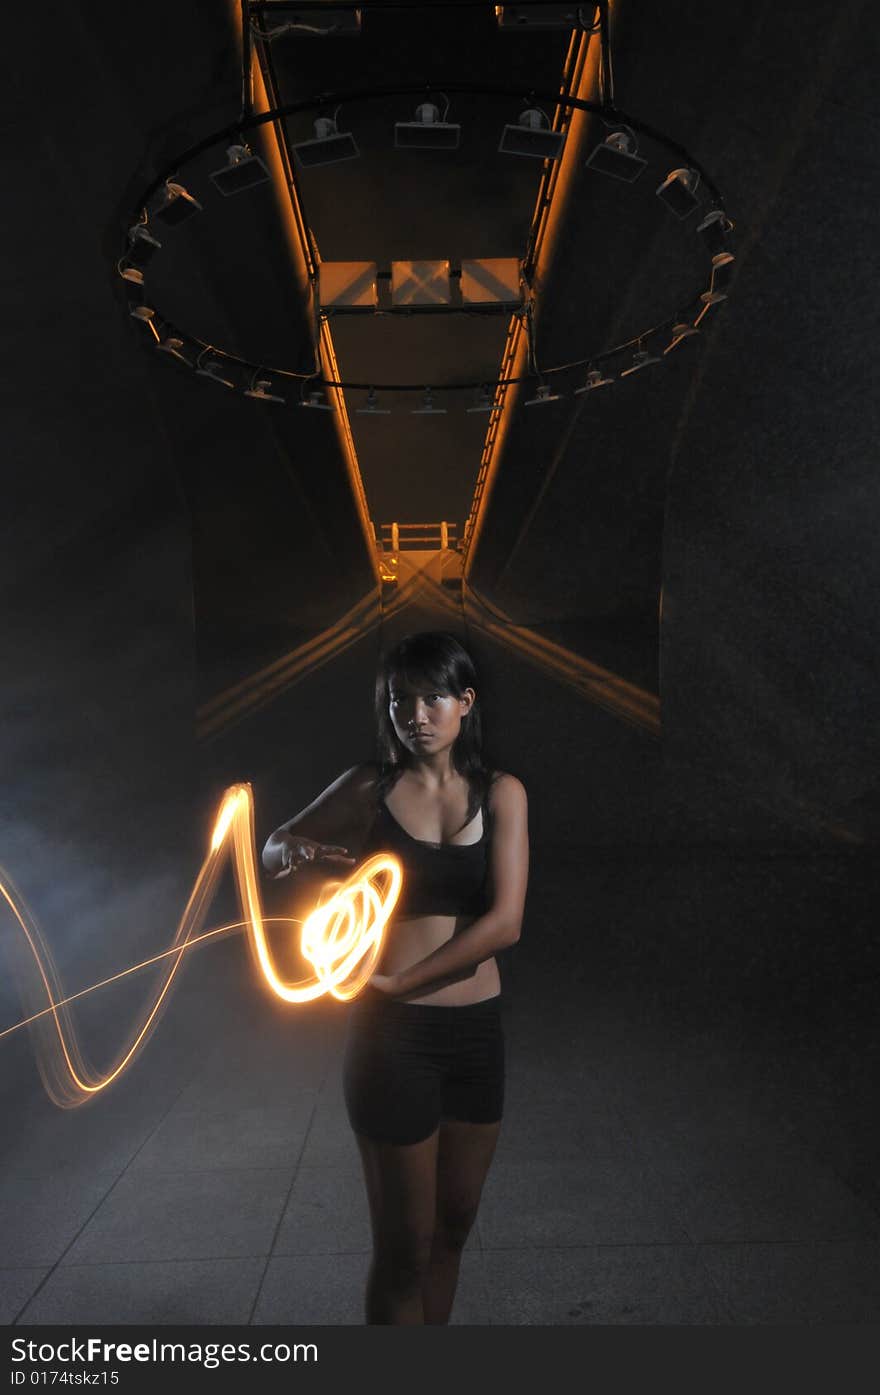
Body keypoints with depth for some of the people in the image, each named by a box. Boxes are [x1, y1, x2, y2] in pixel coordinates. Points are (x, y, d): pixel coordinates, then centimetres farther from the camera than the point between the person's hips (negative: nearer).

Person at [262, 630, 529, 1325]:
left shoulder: (501, 793, -1)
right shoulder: (369, 788, -4)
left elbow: (505, 922, -10)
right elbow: (274, 847, 10)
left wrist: (398, 981, -15)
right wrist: (293, 852, -15)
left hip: (477, 1028, 3)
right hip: (393, 1033, -3)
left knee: (453, 1225, 19)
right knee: (403, 1245, 7)